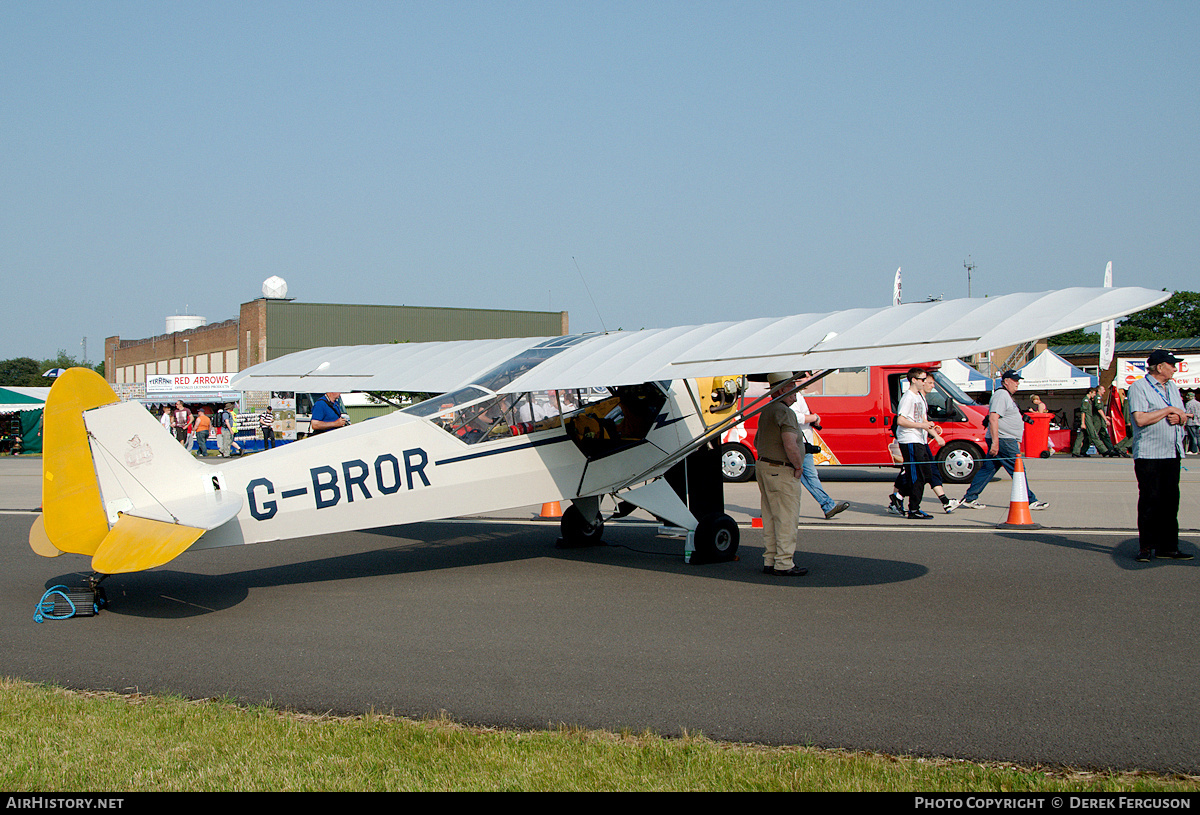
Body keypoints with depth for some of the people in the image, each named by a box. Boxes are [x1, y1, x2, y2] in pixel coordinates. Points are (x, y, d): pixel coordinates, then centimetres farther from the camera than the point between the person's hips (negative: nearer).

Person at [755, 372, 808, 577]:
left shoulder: (766, 411, 13)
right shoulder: (785, 412, -17)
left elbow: (758, 441, 25)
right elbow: (791, 446, -27)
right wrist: (799, 466, -13)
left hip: (763, 467, 10)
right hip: (782, 472, -10)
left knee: (770, 518, 13)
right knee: (787, 519, -3)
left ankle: (769, 561, 18)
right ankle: (784, 564, -1)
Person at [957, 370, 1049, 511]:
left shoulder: (1007, 396, 22)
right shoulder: (1001, 395, -13)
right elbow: (993, 418, -22)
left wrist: (1016, 441, 27)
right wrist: (995, 442, -27)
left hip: (1008, 440, 11)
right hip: (1003, 441, -11)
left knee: (987, 469, 9)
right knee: (1018, 470, -5)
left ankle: (969, 498, 10)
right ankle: (1030, 501, 1)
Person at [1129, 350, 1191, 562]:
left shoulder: (1172, 387, 18)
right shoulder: (1139, 387, -6)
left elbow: (1183, 415, 20)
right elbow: (1140, 419, -17)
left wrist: (1178, 417, -3)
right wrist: (1168, 410, -11)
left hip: (1172, 453, 7)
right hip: (1149, 454, -7)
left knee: (1170, 500, 4)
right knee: (1150, 500, -4)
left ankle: (1167, 546, 9)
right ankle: (1146, 546, 3)